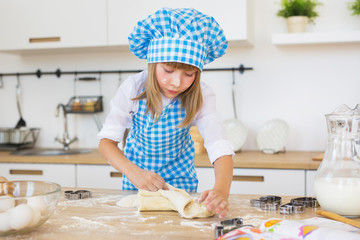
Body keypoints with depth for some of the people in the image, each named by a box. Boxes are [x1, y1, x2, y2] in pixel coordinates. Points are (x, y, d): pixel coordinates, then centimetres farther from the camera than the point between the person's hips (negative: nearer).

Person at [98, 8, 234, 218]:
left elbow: (220, 148, -34)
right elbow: (107, 141, -22)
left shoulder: (201, 97, -25)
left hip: (180, 178, 0)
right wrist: (132, 172, -41)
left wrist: (221, 190, -54)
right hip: (138, 174, 1)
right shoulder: (133, 89, -25)